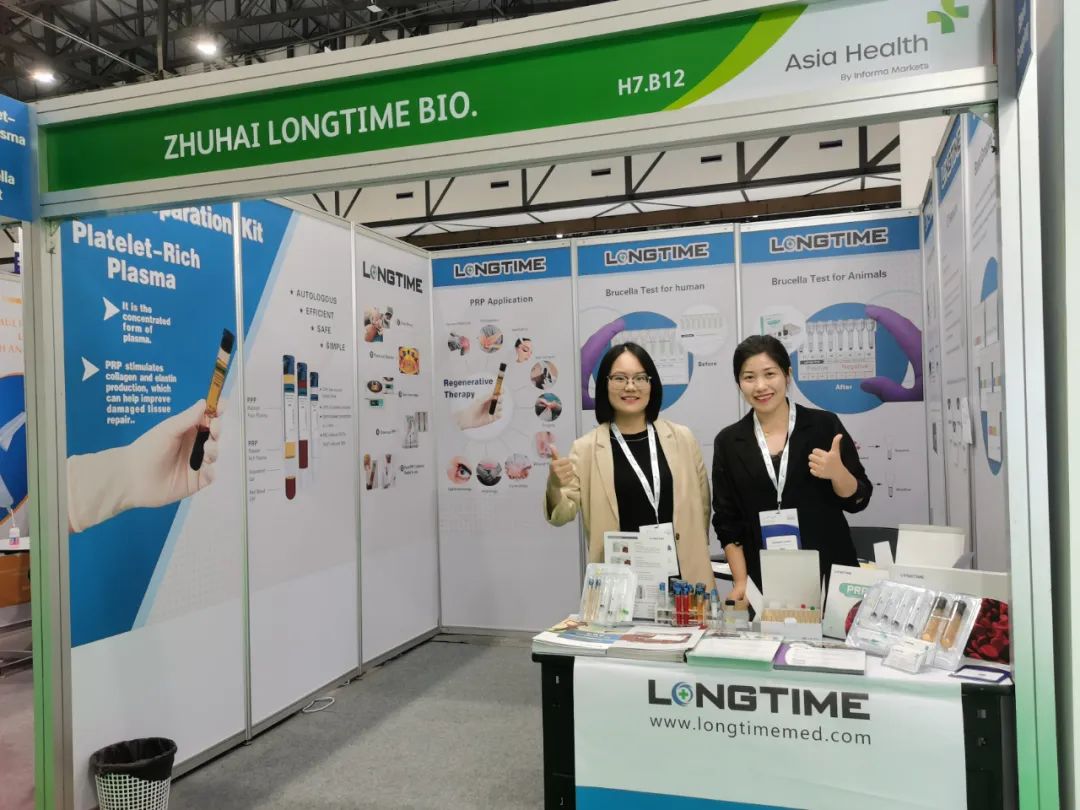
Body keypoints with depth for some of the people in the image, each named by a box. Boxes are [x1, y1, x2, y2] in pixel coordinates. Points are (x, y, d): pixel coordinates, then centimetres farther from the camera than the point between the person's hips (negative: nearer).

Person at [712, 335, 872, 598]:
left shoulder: (824, 425, -2)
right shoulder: (728, 442, 2)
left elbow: (858, 500, 1)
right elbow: (727, 520, 3)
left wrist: (837, 471, -19)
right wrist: (741, 581, -4)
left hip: (829, 573, -1)